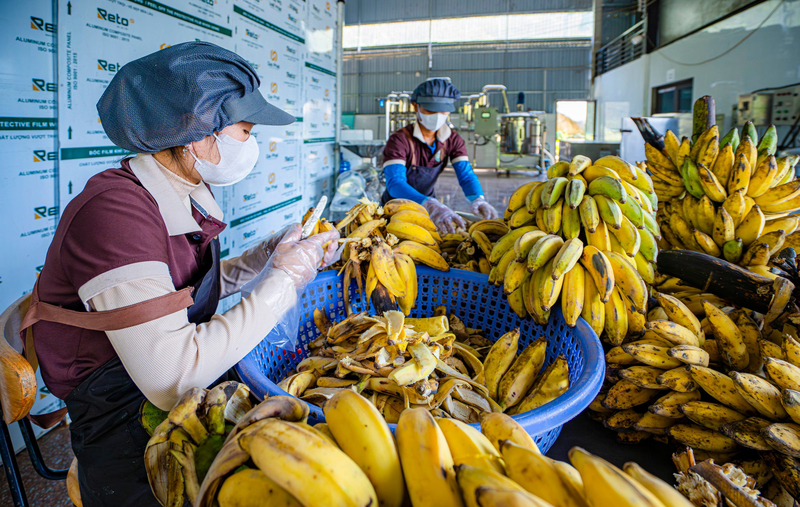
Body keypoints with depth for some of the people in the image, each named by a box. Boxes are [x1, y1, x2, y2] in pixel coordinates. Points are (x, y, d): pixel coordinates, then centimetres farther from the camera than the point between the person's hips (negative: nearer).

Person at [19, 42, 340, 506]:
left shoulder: (182, 196, 2)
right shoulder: (114, 211, -26)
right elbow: (172, 378, -31)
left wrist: (270, 253, 0)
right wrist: (284, 280, -23)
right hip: (126, 418, -8)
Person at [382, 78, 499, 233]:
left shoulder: (453, 140, -4)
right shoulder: (399, 140, -23)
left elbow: (466, 175, -13)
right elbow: (395, 183, -37)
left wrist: (478, 199, -37)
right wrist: (431, 205, -54)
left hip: (426, 205, 5)